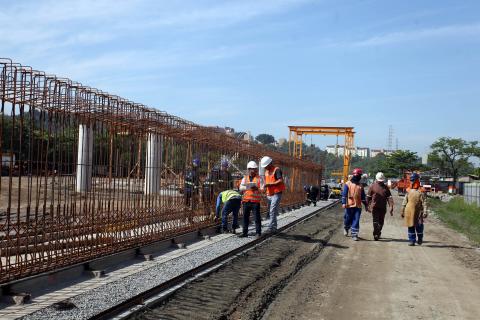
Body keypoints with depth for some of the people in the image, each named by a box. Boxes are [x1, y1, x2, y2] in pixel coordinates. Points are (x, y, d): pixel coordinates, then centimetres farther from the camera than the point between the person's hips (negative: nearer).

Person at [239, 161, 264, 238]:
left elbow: (263, 189, -2)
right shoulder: (245, 178, 14)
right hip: (246, 200, 3)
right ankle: (244, 232, 13)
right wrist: (248, 187, -16)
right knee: (245, 217, 6)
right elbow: (241, 188, 3)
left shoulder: (259, 178, 5)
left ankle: (258, 232, 4)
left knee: (257, 217, -3)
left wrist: (257, 189, -23)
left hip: (255, 201, -3)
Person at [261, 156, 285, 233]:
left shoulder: (277, 170, -9)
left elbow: (280, 181, -19)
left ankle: (271, 228, -19)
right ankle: (274, 228, 18)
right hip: (269, 194, 9)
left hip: (276, 194, -9)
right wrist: (265, 188, 10)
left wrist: (270, 184, -23)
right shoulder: (266, 171, 16)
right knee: (270, 212, 11)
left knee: (273, 211, -16)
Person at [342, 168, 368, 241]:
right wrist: (343, 203, -14)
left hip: (358, 206, 3)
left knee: (356, 220, -4)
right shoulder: (348, 184, 0)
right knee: (348, 219, 9)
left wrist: (365, 205, 17)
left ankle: (354, 234, -1)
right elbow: (344, 194, -4)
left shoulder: (360, 185, 13)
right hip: (349, 205, -3)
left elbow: (363, 196, 19)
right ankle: (346, 228, 38)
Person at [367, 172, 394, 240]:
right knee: (375, 221, -8)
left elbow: (389, 197, 2)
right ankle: (376, 235, -10)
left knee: (381, 222, 11)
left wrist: (391, 207, -8)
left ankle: (378, 233, 26)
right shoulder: (372, 186, 0)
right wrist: (369, 206, 4)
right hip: (374, 207, -3)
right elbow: (368, 197, 5)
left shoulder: (385, 187, 7)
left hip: (383, 208, 3)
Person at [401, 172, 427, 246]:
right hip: (409, 212, 4)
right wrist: (402, 211, 14)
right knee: (411, 226, 4)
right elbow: (404, 202, 15)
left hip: (418, 212, -3)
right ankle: (411, 240, 12)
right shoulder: (409, 191, 9)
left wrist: (425, 212, -15)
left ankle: (420, 239, 24)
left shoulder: (421, 191, -5)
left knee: (419, 226, 2)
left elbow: (424, 203, -8)